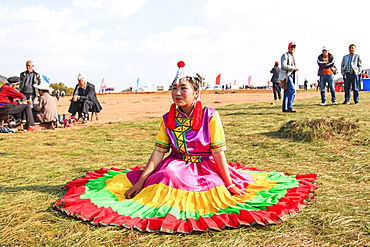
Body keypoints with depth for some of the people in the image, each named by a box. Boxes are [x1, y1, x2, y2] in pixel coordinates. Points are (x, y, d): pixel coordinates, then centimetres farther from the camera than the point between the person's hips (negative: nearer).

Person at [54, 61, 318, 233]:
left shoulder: (210, 116, -12)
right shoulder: (167, 119, -1)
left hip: (206, 167, -2)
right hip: (175, 166, 2)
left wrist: (229, 183, -15)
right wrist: (142, 179, -9)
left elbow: (218, 152, -13)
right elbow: (159, 151, -2)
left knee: (217, 193, -23)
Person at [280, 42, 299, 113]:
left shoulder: (292, 56, 22)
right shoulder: (285, 55, -6)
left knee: (287, 92, 7)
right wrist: (293, 68, -16)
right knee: (292, 90, -19)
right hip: (286, 75, -9)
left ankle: (284, 108, 10)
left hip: (291, 76, 9)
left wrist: (295, 69, 9)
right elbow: (283, 66, -18)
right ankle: (289, 107, -19)